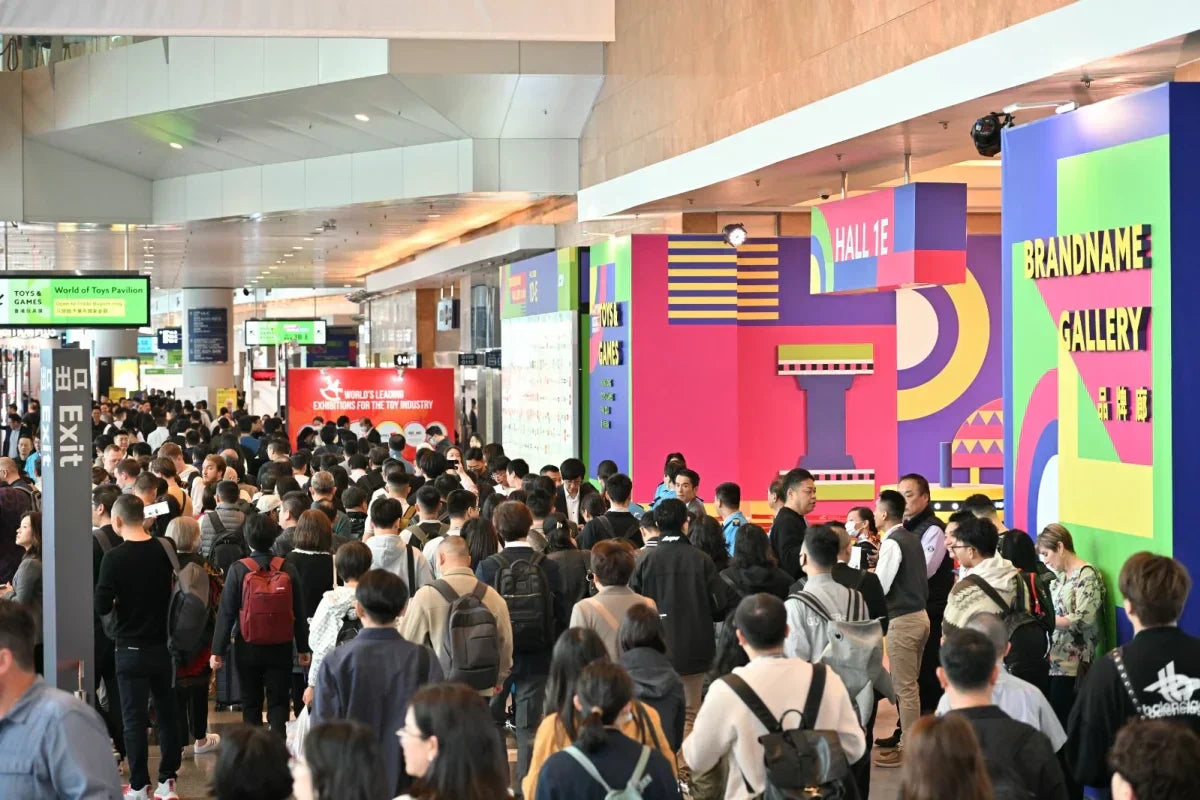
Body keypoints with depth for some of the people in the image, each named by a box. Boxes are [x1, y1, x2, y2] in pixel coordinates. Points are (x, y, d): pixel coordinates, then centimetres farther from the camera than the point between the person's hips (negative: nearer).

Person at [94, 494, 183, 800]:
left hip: (132, 648, -4)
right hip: (165, 645, 4)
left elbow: (102, 606, -14)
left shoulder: (114, 558, -16)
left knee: (134, 717, 4)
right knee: (167, 713, 13)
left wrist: (119, 600, 5)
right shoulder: (165, 549, -4)